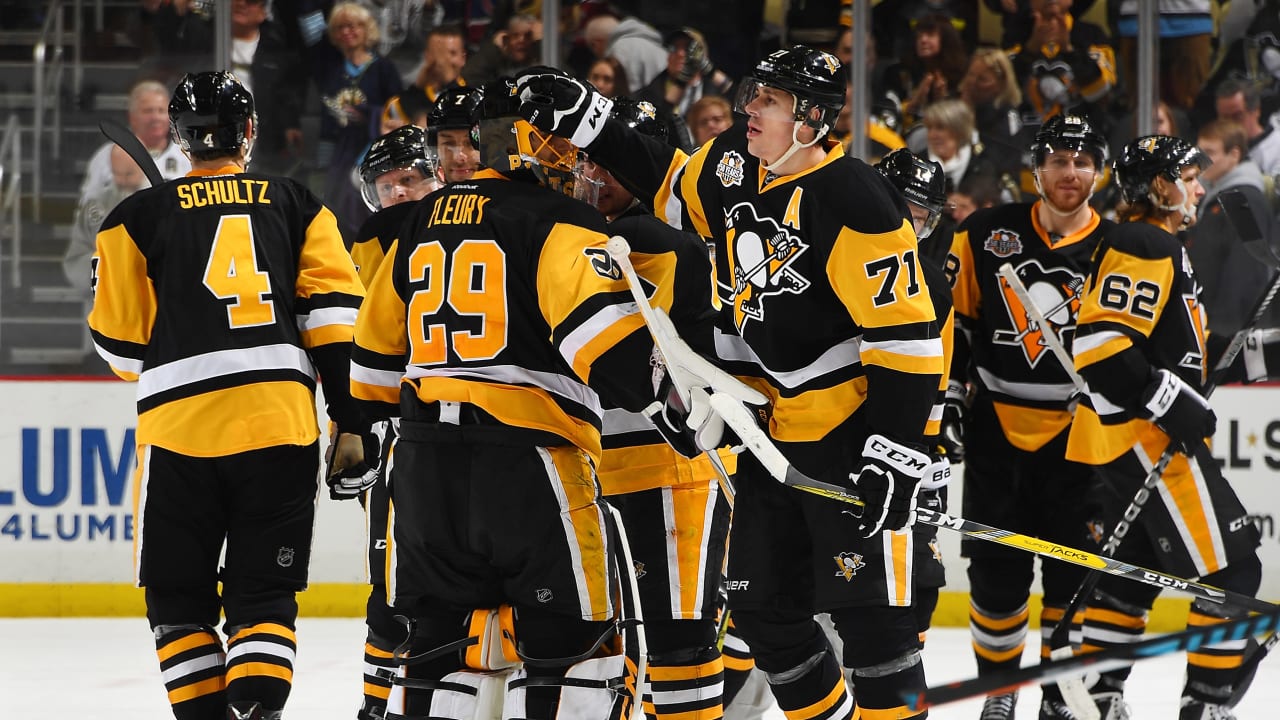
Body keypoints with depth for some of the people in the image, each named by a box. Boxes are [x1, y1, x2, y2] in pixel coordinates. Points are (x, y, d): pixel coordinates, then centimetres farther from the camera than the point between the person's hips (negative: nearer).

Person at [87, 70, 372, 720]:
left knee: (179, 595, 10)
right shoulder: (295, 206, 12)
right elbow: (336, 316, 4)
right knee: (264, 593, 6)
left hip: (179, 428, -2)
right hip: (282, 423, 2)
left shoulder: (140, 217, 7)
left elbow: (120, 341, 8)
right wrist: (352, 422, 5)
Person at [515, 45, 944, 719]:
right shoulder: (732, 169, 3)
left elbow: (903, 334, -22)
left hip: (850, 429, -8)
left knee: (867, 607, -11)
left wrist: (893, 456, -25)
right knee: (762, 607, 10)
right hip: (771, 433, 8)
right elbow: (665, 182, 25)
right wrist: (583, 118, 16)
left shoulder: (854, 202, -21)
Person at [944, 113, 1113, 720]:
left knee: (1073, 575, 0)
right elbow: (950, 317, 8)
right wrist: (945, 391, 2)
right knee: (996, 573, 3)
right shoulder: (986, 236, 0)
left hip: (1075, 436, -1)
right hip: (995, 426, 1)